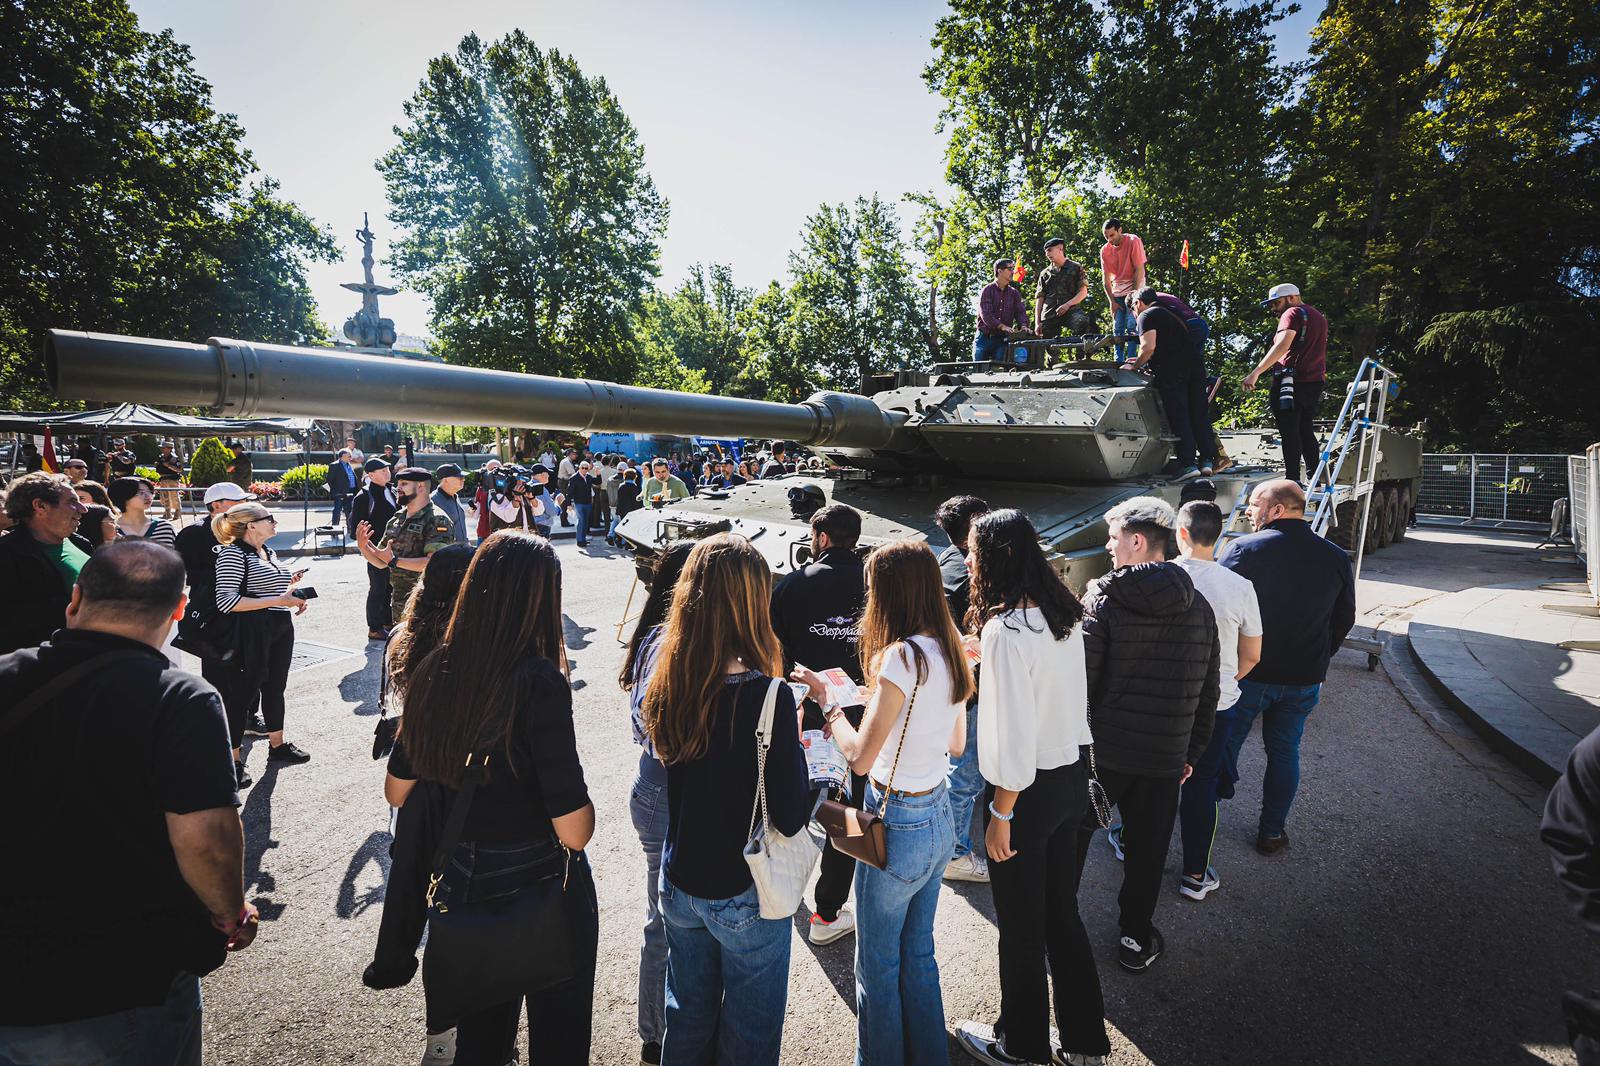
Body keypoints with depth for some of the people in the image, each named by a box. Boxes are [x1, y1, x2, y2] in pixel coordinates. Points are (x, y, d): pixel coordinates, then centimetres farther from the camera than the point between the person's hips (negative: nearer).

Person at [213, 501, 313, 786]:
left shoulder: (269, 552, 12)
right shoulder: (233, 553, -14)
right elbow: (226, 601, -22)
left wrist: (288, 584, 6)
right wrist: (275, 601, -24)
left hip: (281, 629, 8)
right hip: (252, 632, -8)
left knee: (275, 687, 18)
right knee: (243, 694, 3)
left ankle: (277, 745, 34)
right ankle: (233, 760, 16)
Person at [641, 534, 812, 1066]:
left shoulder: (668, 683, -13)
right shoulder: (767, 696, -29)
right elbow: (790, 817, -24)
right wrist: (795, 746, -9)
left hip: (678, 884, 5)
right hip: (744, 897, -5)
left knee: (687, 1017, 27)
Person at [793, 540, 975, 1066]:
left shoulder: (902, 656, -25)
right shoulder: (950, 650, -1)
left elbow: (860, 756, -23)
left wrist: (826, 701, -9)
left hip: (898, 826, -8)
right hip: (939, 818, 8)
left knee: (878, 964, 15)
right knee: (918, 953, 26)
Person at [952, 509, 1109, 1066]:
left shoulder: (1007, 629, -25)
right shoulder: (1064, 613, 0)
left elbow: (1013, 738, -24)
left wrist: (1000, 816, -15)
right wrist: (985, 649, 19)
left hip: (1028, 790, -8)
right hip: (1071, 779, 8)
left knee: (1021, 927, 14)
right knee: (1061, 911, 23)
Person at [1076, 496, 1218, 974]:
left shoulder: (1103, 601, -15)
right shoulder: (1200, 608, 1)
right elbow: (1208, 692, 8)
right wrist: (1192, 750, 17)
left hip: (1099, 750, -3)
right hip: (1165, 756, 3)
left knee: (1072, 835, 16)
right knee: (1147, 848, 17)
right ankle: (1137, 939, 31)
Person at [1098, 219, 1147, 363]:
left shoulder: (1133, 242, -11)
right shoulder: (1105, 250, 1)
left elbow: (1140, 270, -13)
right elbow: (1105, 278, 2)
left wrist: (1134, 294, -16)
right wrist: (1111, 301, -3)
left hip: (1133, 291, -4)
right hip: (1117, 292, 4)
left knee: (1131, 326, -12)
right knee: (1117, 328, 1)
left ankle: (1130, 360, -12)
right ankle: (1118, 361, 3)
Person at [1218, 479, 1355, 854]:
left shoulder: (1244, 548, -16)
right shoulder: (1336, 558, 1)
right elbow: (1344, 620, 10)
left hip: (1246, 672, -4)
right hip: (1304, 679, 4)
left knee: (1224, 746, 11)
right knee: (1285, 752, 16)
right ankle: (1272, 833, 25)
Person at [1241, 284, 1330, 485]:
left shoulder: (1292, 313, -7)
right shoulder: (1318, 316, 23)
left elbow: (1283, 345, -23)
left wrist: (1256, 372, -30)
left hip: (1291, 381, -9)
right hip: (1315, 382, 9)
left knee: (1290, 433, -7)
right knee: (1306, 431, 16)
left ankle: (1292, 481, -10)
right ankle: (1315, 479, 18)